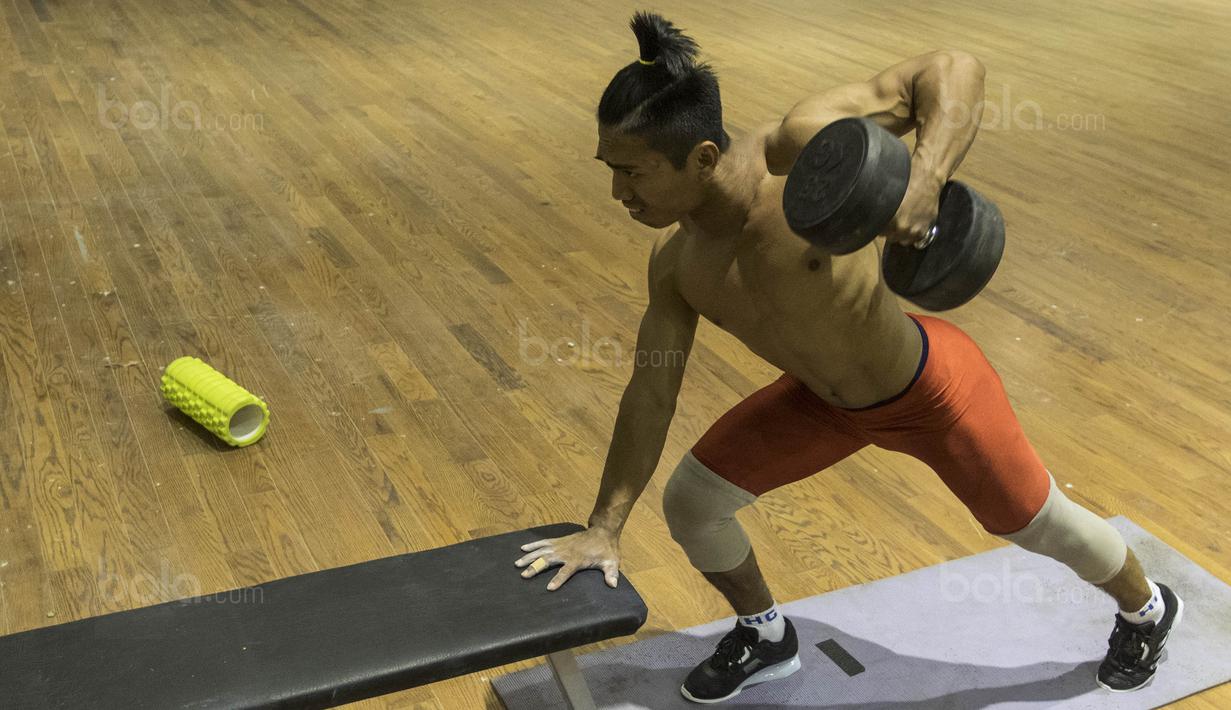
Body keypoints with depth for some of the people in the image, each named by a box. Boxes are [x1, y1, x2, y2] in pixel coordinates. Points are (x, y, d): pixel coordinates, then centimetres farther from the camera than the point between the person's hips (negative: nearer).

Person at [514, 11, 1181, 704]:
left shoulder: (803, 146, -36)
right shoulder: (676, 260, -17)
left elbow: (955, 69, -31)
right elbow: (651, 394, -8)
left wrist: (928, 176, -50)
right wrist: (604, 528, -5)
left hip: (933, 390, -5)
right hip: (827, 399, 5)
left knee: (1040, 524, 16)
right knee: (688, 502, 3)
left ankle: (1147, 608, 52)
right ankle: (767, 639, 33)